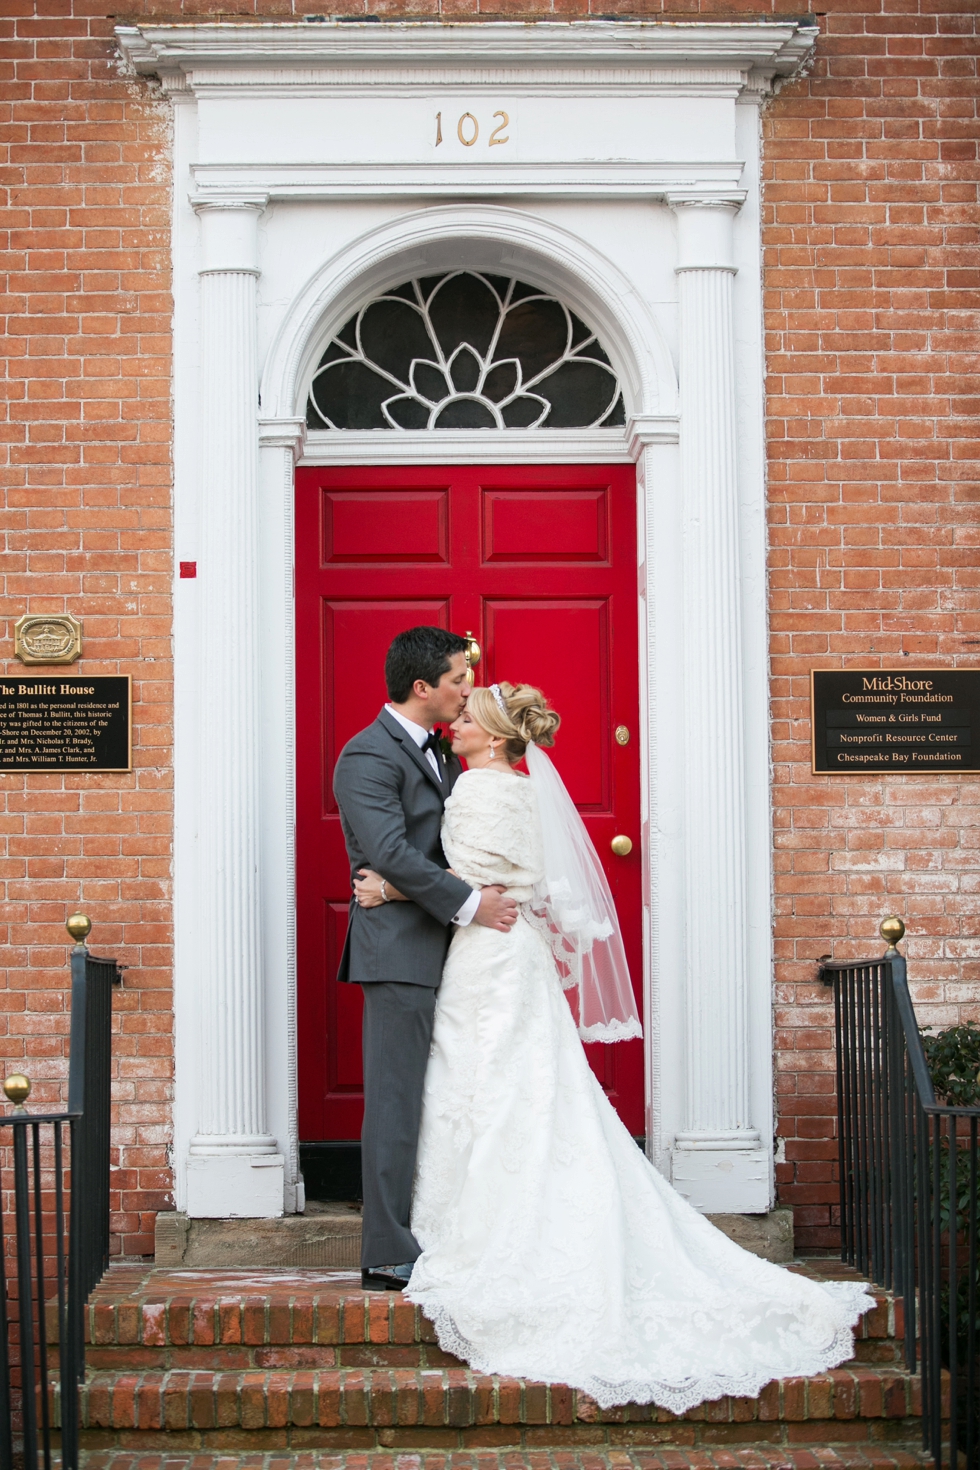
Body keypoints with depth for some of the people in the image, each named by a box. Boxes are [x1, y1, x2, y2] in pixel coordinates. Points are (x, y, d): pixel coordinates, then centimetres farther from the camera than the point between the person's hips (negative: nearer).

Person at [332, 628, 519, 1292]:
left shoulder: (440, 754, 19)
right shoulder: (369, 756, -11)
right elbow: (391, 852, -20)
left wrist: (523, 900, 11)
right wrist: (469, 904, -19)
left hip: (444, 951, 9)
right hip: (401, 951, -9)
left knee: (437, 1102, 10)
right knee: (396, 1101, -6)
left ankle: (430, 1237, 15)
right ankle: (389, 1254, -2)